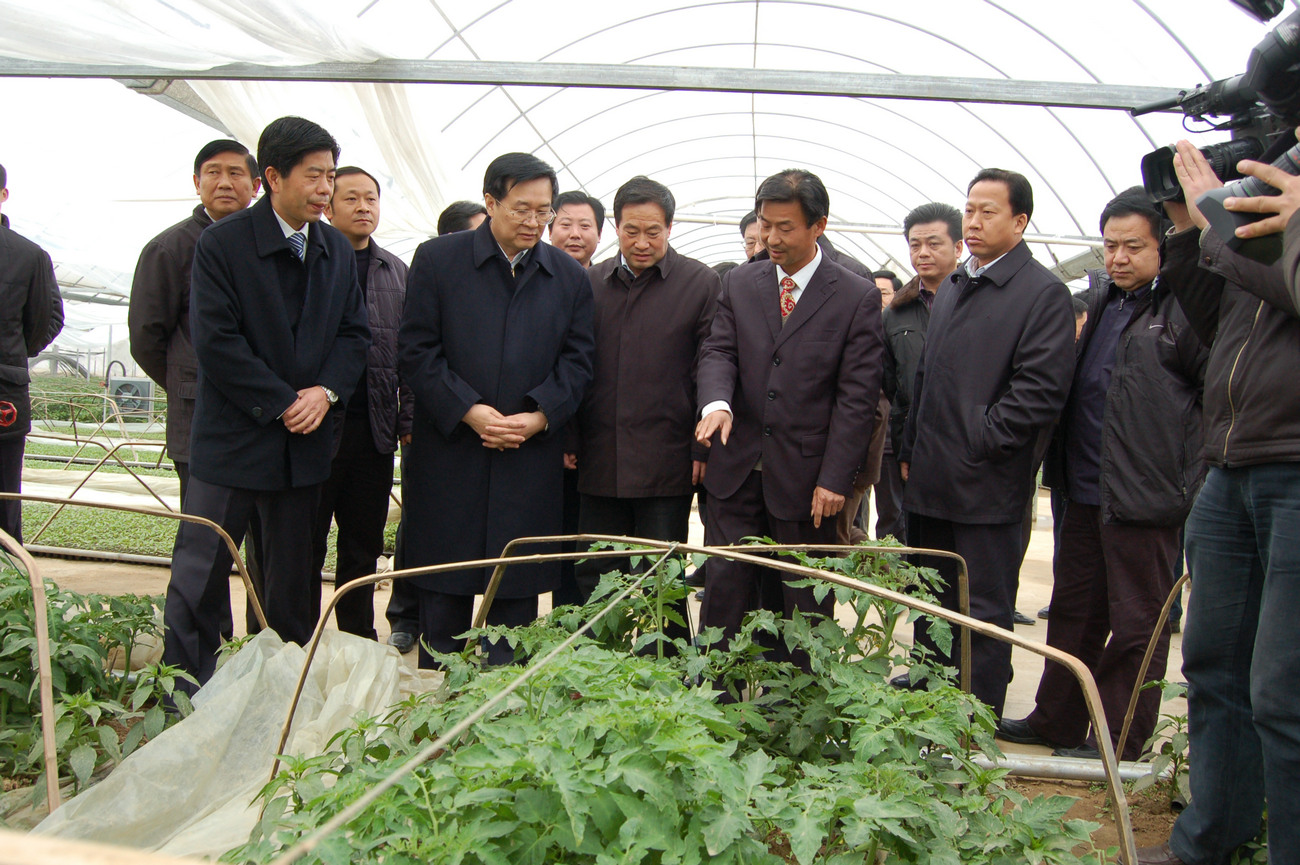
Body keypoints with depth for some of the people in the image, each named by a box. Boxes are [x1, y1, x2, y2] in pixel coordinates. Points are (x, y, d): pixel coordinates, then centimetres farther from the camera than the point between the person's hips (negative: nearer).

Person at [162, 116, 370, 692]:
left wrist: (327, 391, -9)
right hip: (232, 439, -4)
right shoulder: (221, 244, -9)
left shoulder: (337, 250, 7)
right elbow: (215, 341, -14)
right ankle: (184, 696, 16)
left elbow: (354, 332, 8)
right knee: (200, 573, 3)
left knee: (291, 576, 15)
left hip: (305, 441, 5)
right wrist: (283, 404, -16)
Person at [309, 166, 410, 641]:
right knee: (306, 547, 5)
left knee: (363, 548, 13)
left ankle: (359, 642, 24)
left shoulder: (397, 272, 13)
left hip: (375, 429, 4)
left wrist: (408, 419, 6)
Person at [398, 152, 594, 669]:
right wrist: (469, 412, -14)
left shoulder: (570, 277, 8)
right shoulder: (436, 260, 1)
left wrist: (539, 417, -10)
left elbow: (577, 361, 7)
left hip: (532, 457, 2)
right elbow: (416, 351, -3)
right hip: (449, 450, -1)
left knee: (517, 596, 5)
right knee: (443, 590, 7)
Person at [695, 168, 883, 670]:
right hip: (736, 472, 3)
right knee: (724, 597, 6)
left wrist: (835, 479, -12)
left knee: (801, 610, 8)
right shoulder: (739, 284, 9)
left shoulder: (858, 298, -3)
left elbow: (857, 396, -6)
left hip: (807, 480, -2)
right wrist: (716, 402, -21)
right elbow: (718, 352, 2)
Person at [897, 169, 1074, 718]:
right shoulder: (952, 290, 16)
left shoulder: (1043, 294, -8)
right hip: (932, 481, 8)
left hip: (988, 485, -7)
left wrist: (977, 445, -16)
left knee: (985, 611, 3)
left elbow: (1040, 390, -16)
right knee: (932, 604, 17)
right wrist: (911, 452, 16)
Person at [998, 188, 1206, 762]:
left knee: (1137, 624, 5)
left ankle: (1121, 745, 19)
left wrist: (1190, 487, -14)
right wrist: (1063, 465, 15)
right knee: (1073, 612, 17)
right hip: (1086, 493, 8)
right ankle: (1056, 722, 31)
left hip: (1146, 499, -8)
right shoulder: (1101, 305, 13)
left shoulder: (1188, 309, -12)